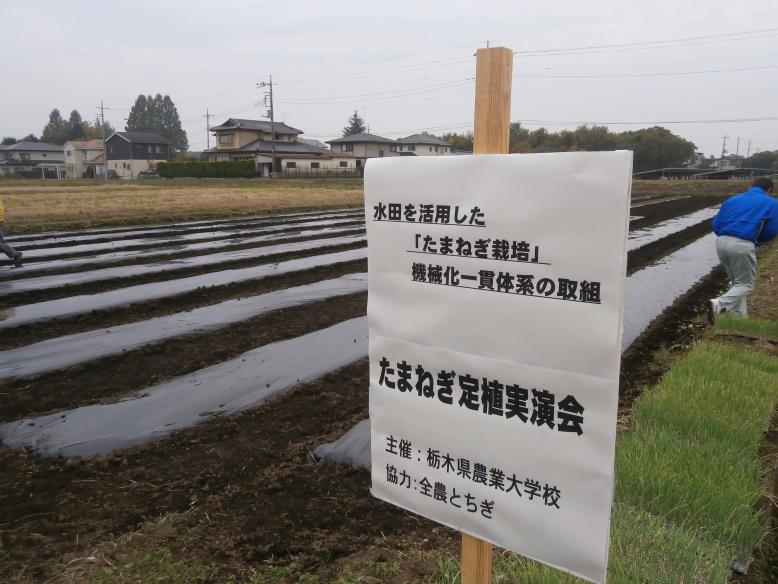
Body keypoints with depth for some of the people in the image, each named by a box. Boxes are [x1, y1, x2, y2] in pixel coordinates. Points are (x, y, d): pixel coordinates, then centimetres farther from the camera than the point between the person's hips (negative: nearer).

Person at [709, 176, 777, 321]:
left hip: (721, 242, 5)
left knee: (736, 281, 23)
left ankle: (739, 317, 24)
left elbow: (716, 225, 15)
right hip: (742, 245, -5)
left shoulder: (732, 199, 22)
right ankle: (719, 304, -18)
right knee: (745, 284, 8)